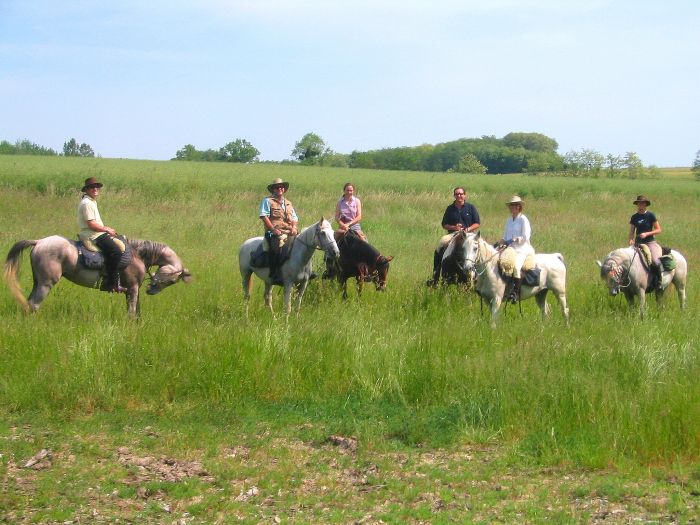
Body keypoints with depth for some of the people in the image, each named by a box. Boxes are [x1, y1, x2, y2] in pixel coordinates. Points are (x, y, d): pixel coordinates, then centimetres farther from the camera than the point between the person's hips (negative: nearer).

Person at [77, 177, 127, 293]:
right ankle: (112, 283, -21)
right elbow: (91, 224, -21)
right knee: (115, 252, -24)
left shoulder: (92, 201, 19)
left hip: (97, 233, 11)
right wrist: (107, 230, -11)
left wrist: (106, 228, 12)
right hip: (92, 235, -11)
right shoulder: (86, 203, -15)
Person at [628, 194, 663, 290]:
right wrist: (631, 240, -8)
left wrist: (646, 234, -14)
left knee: (655, 261, -27)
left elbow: (658, 230, -2)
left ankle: (659, 281, -7)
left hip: (650, 242, -4)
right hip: (638, 243, 4)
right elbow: (631, 231, 13)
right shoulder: (634, 217, 9)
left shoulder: (650, 215, -2)